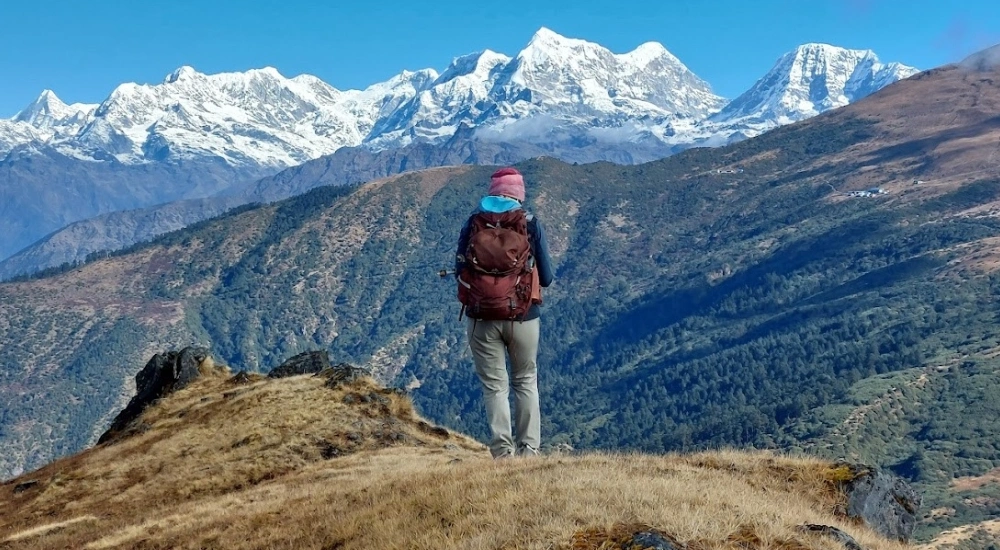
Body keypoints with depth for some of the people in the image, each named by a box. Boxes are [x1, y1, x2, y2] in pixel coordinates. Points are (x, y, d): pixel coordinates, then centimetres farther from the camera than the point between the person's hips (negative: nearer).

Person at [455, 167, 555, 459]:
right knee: (526, 382, 15)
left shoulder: (473, 222, -1)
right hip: (523, 317, 0)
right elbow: (546, 278, 1)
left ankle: (503, 451, 1)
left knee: (494, 385, 8)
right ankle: (529, 449, 13)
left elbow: (460, 271, 1)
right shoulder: (531, 224, -2)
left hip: (482, 317, 0)